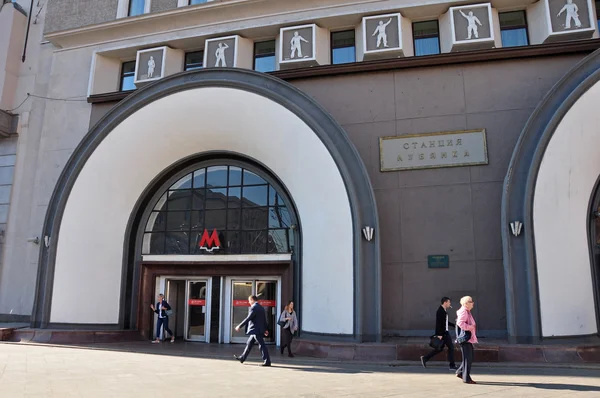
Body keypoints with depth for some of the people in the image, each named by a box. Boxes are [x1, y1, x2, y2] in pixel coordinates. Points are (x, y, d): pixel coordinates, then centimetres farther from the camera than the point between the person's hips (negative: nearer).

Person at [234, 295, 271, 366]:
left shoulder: (253, 307, -14)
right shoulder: (261, 307, 14)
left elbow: (248, 318, -20)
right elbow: (264, 319, 19)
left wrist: (239, 326, -15)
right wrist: (265, 329, 25)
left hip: (256, 330, -10)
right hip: (257, 330, 10)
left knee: (262, 345, -7)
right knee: (249, 344, 17)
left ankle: (267, 361, -5)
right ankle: (242, 358, 26)